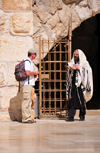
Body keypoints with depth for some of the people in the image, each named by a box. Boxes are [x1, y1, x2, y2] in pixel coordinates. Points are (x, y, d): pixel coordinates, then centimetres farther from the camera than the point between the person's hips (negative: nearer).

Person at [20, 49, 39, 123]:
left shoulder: (29, 61, 20)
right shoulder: (27, 61, -13)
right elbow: (27, 73, -25)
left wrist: (33, 75, 16)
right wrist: (35, 73, -9)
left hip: (29, 84, 11)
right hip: (27, 84, -11)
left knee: (29, 102, 11)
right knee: (26, 101, -9)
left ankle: (29, 118, 14)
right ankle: (25, 118, -8)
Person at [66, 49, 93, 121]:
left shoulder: (84, 64, 5)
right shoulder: (72, 63, 19)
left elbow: (87, 71, -6)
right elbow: (68, 74, 19)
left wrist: (79, 68, -13)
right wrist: (70, 70, -2)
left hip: (81, 84, -3)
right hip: (73, 84, 3)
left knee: (82, 101, -1)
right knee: (71, 100, -7)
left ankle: (82, 116, 9)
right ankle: (70, 116, -12)